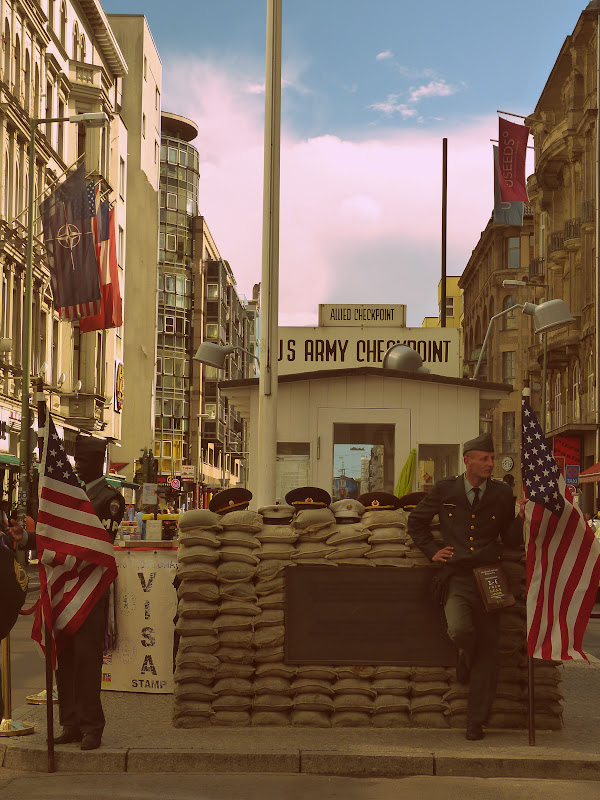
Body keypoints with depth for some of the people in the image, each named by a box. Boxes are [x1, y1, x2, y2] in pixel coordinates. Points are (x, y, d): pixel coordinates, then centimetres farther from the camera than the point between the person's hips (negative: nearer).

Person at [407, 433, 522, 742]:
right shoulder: (445, 490, 6)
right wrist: (432, 551, 8)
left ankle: (475, 723, 11)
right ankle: (464, 657, 10)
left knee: (486, 651, 0)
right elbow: (416, 521, 19)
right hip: (456, 577, -2)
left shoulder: (502, 494, 9)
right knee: (460, 630, -29)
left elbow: (512, 539, 12)